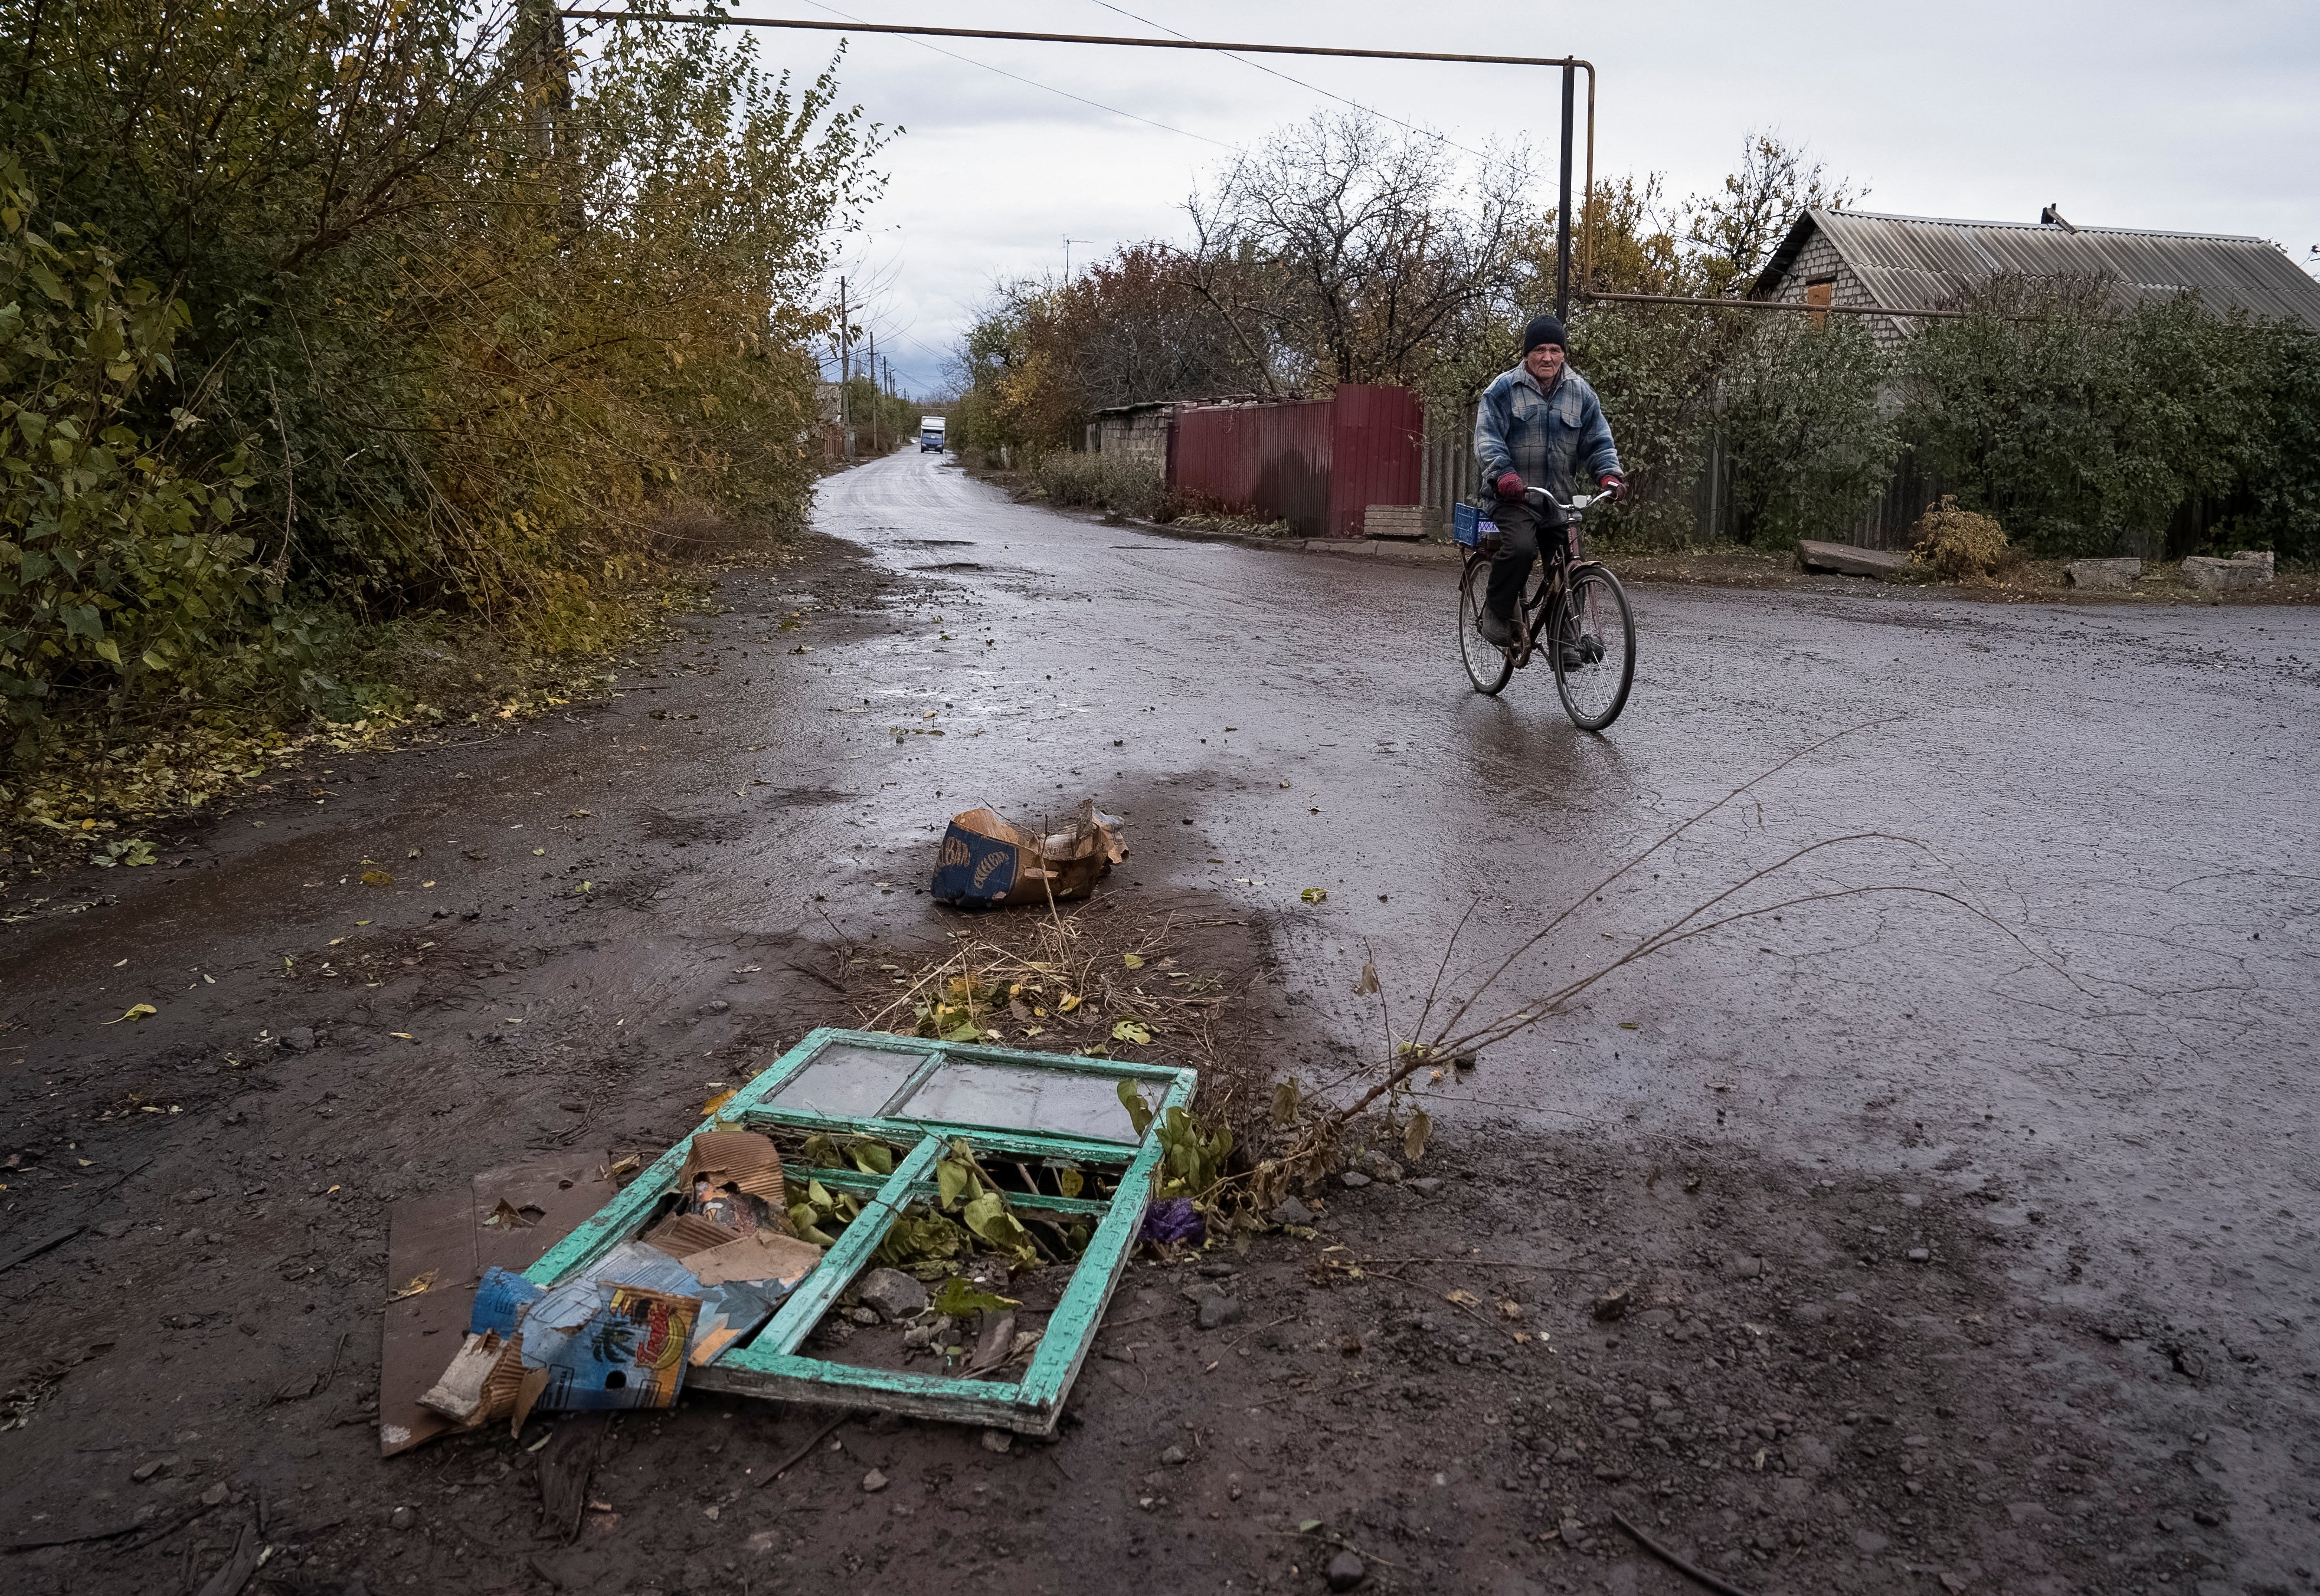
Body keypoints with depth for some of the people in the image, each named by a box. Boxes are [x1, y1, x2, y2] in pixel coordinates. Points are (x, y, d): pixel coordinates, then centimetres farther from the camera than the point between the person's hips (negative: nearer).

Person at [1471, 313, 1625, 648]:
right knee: (1520, 547, -30)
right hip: (1513, 497, -4)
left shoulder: (1580, 393, 11)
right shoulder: (1503, 390, 0)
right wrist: (1505, 476, -27)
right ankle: (1494, 616, -11)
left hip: (1559, 500, 4)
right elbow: (1487, 439, -8)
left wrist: (1610, 475, -10)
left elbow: (1598, 441, 10)